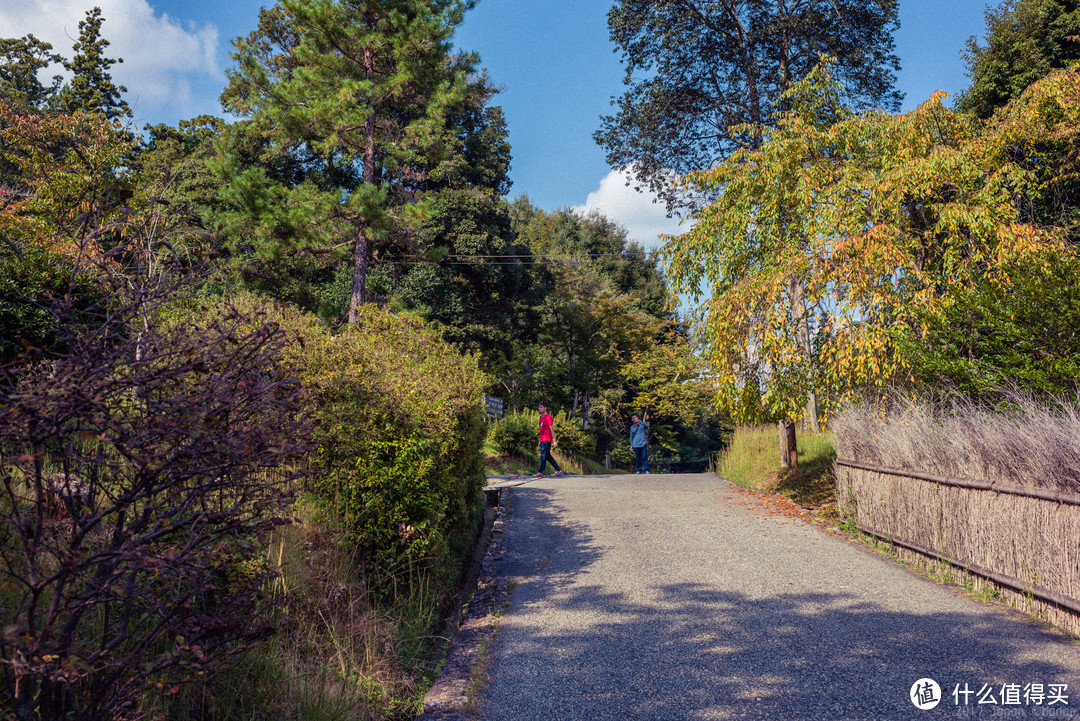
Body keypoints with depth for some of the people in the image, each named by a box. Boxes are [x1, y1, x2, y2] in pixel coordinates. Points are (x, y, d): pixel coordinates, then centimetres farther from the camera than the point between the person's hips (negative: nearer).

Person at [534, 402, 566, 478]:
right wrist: (539, 441, 21)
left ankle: (540, 472, -9)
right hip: (542, 440, 9)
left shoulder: (548, 417, -9)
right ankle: (558, 470, 15)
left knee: (543, 456, -10)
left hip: (546, 440, -9)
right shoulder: (541, 418, 18)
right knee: (548, 456, 10)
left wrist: (554, 441, -17)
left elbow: (552, 429, -14)